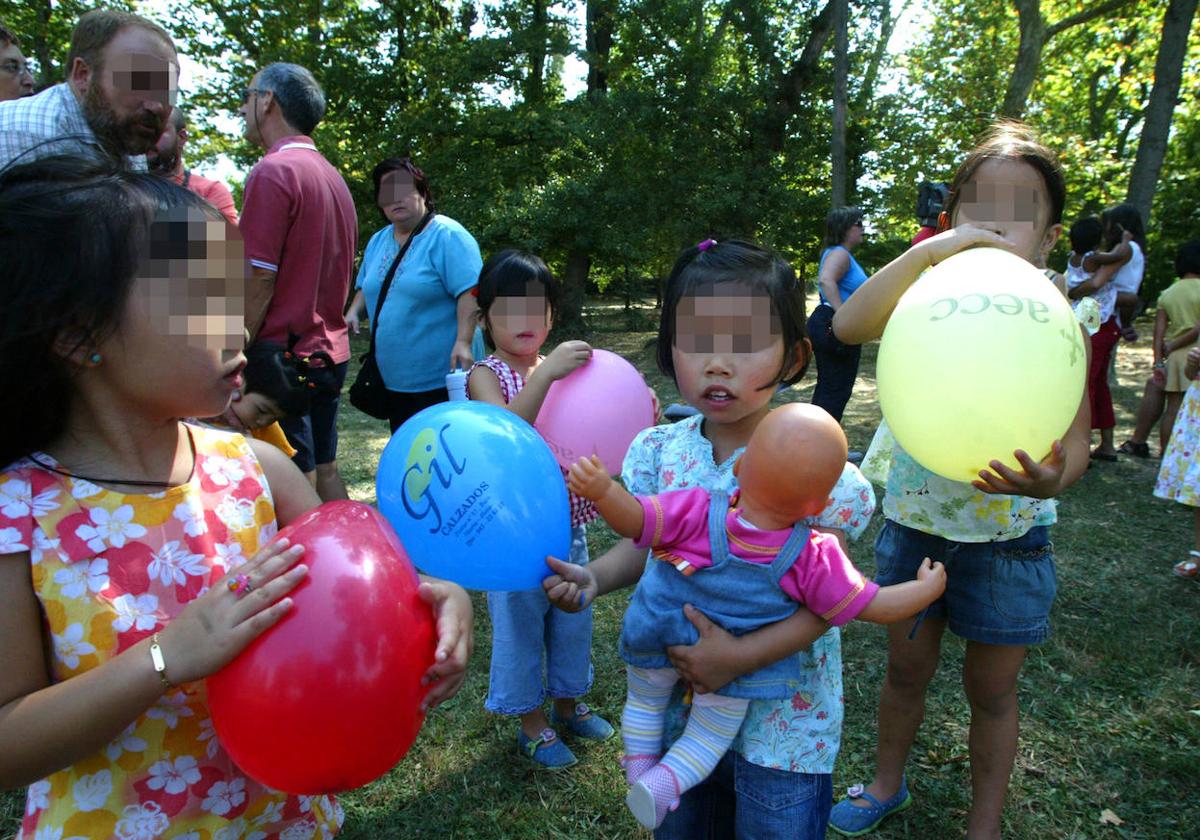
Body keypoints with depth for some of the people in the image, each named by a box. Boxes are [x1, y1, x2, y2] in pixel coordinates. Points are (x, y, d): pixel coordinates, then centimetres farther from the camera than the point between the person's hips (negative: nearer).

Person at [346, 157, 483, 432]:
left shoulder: (447, 235, -11)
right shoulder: (378, 241, 14)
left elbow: (470, 293, -19)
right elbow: (366, 288, 26)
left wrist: (463, 343, -28)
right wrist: (354, 313, 6)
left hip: (440, 380, -8)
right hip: (392, 379, 8)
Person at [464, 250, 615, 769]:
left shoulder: (563, 369, 3)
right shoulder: (485, 376, -10)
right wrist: (546, 373, -39)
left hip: (568, 523, 5)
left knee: (572, 619, 19)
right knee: (519, 624, 10)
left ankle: (567, 704, 42)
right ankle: (532, 724, 31)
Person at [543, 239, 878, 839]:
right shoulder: (660, 451, -8)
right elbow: (644, 546, 3)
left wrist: (741, 656, -27)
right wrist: (593, 577, -16)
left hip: (781, 720, -4)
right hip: (678, 700, 4)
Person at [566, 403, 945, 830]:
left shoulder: (695, 511, -33)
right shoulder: (815, 560, -28)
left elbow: (633, 520, -33)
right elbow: (876, 607, -18)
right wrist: (929, 587, -1)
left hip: (655, 648, 1)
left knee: (645, 701, 31)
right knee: (711, 736, 25)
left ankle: (639, 769, 43)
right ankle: (662, 783, 9)